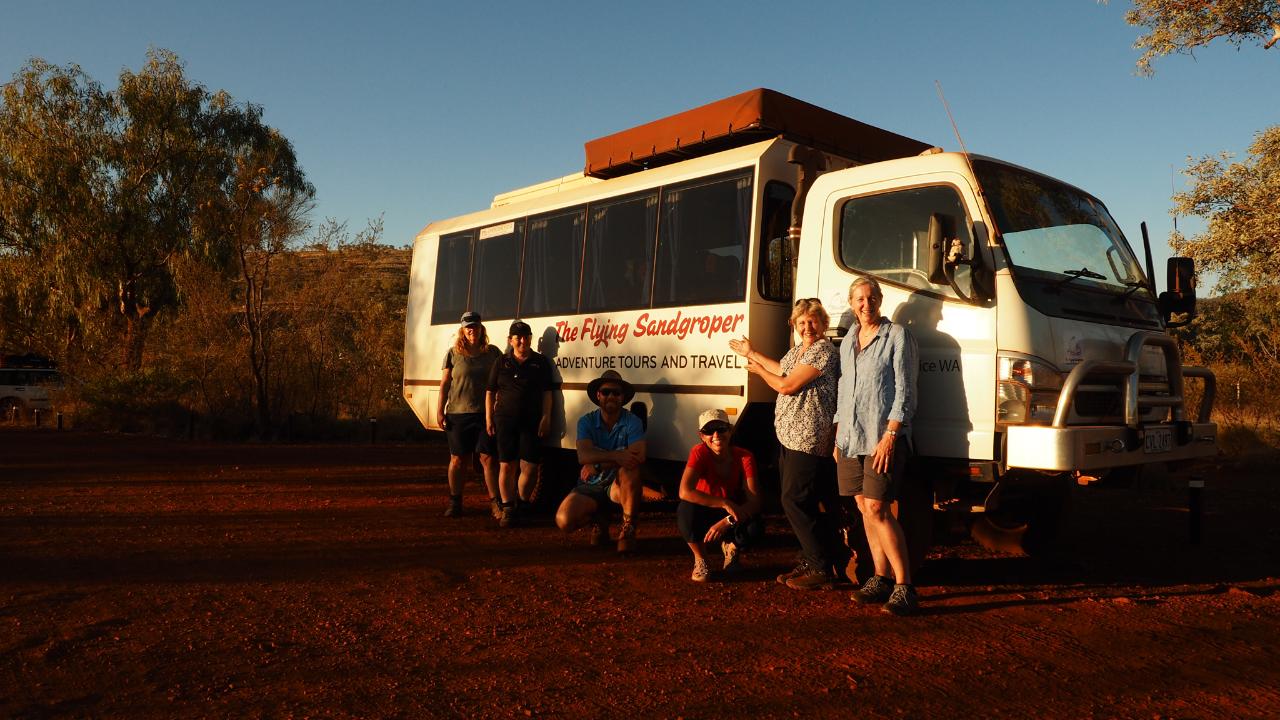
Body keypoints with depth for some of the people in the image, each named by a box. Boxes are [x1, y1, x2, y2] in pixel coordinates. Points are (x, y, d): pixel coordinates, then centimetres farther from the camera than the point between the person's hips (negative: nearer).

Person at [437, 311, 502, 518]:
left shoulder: (493, 353, 7)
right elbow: (445, 383, 7)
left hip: (486, 414, 0)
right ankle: (455, 501, 17)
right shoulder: (454, 354, 6)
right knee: (458, 459, 6)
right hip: (457, 414, 0)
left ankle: (496, 502, 4)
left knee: (488, 458, -3)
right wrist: (440, 410, 0)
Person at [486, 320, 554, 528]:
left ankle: (521, 505, 14)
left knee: (529, 467, -4)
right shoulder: (502, 362, 10)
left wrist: (546, 418, -4)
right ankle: (507, 509, 10)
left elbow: (547, 393, 5)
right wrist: (489, 418, 4)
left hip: (532, 421, -1)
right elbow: (490, 392, 12)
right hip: (505, 419, 1)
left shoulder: (541, 362, 7)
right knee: (506, 466, 1)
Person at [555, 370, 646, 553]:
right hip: (590, 485, 2)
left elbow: (638, 456, -26)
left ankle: (628, 528, -18)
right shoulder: (586, 421, -3)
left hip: (619, 485, -1)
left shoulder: (632, 421, -8)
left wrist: (598, 464, -27)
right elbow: (584, 456, -21)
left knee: (630, 469, -36)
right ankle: (598, 517, 12)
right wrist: (615, 456, -37)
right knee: (564, 520, -24)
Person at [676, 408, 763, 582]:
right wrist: (725, 504, -38)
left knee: (755, 527, -32)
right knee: (686, 509, -35)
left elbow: (754, 501, -22)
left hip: (732, 517, 1)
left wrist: (727, 522, -37)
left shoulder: (745, 457, -17)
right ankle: (700, 559, -6)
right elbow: (685, 492, -35)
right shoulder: (700, 453, -21)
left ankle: (731, 547, 5)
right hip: (703, 515, -1)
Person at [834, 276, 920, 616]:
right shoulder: (848, 342, 18)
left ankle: (904, 587, -7)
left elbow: (905, 392, -8)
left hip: (883, 437, -6)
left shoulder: (897, 336, -2)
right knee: (865, 509, 7)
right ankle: (882, 578, 17)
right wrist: (838, 436, 17)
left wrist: (890, 435, -16)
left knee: (877, 510, -12)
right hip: (850, 438, 7)